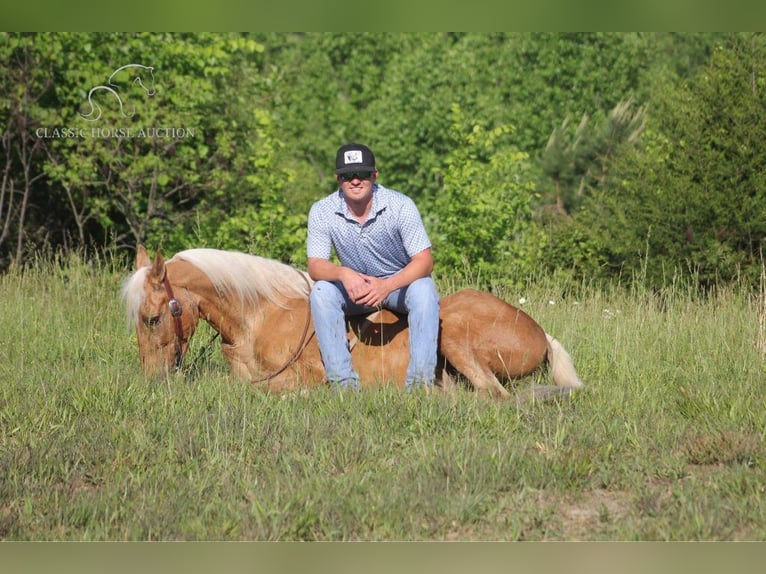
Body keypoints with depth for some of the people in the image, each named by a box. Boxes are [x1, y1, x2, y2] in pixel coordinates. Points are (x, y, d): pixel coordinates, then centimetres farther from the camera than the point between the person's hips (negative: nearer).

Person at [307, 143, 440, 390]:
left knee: (424, 289, -34)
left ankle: (420, 381, -35)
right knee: (321, 291, -28)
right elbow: (315, 265, -17)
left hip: (400, 283, -2)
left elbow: (424, 261, -22)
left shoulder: (400, 206, -20)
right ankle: (343, 381, -29)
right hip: (355, 286, 2)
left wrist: (386, 286, -40)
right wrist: (343, 273, -41)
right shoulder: (322, 211, -15)